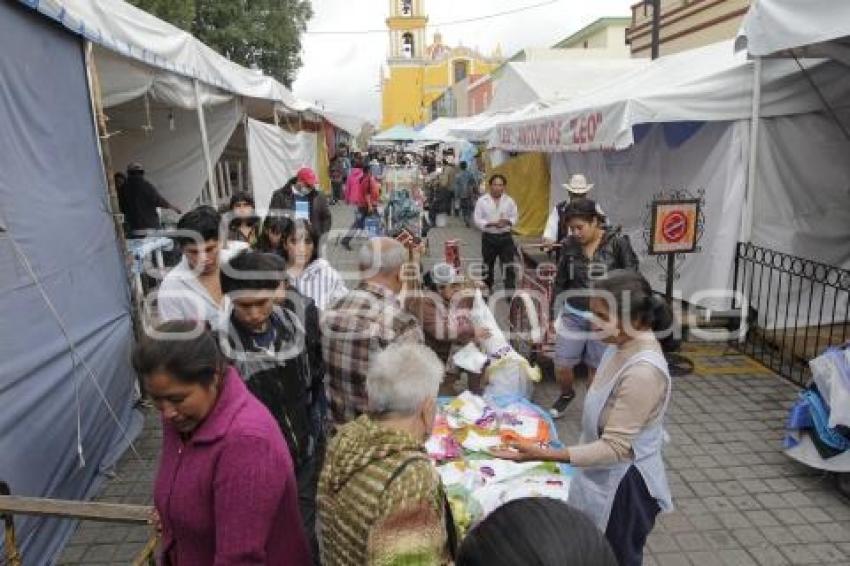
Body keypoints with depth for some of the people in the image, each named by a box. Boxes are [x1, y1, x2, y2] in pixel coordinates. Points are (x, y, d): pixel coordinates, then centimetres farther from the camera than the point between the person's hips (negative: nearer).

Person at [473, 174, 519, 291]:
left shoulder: (509, 201, 2)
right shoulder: (482, 201, -4)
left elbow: (515, 217, 6)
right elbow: (477, 220, -7)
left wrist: (507, 222, -15)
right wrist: (493, 223, -19)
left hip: (505, 237, 1)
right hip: (489, 237, 0)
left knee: (509, 267, -2)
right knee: (488, 267, 12)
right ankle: (487, 290, 29)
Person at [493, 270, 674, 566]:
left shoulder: (643, 372, -32)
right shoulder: (622, 345, -3)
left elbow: (615, 448, -29)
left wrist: (544, 455, -35)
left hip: (623, 486, -8)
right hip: (604, 477, 8)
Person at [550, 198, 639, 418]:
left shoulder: (617, 242, -11)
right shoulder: (569, 245, -3)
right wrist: (557, 315, 7)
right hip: (572, 315, 3)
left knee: (598, 369, 8)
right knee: (561, 367, 4)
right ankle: (566, 394, 37)